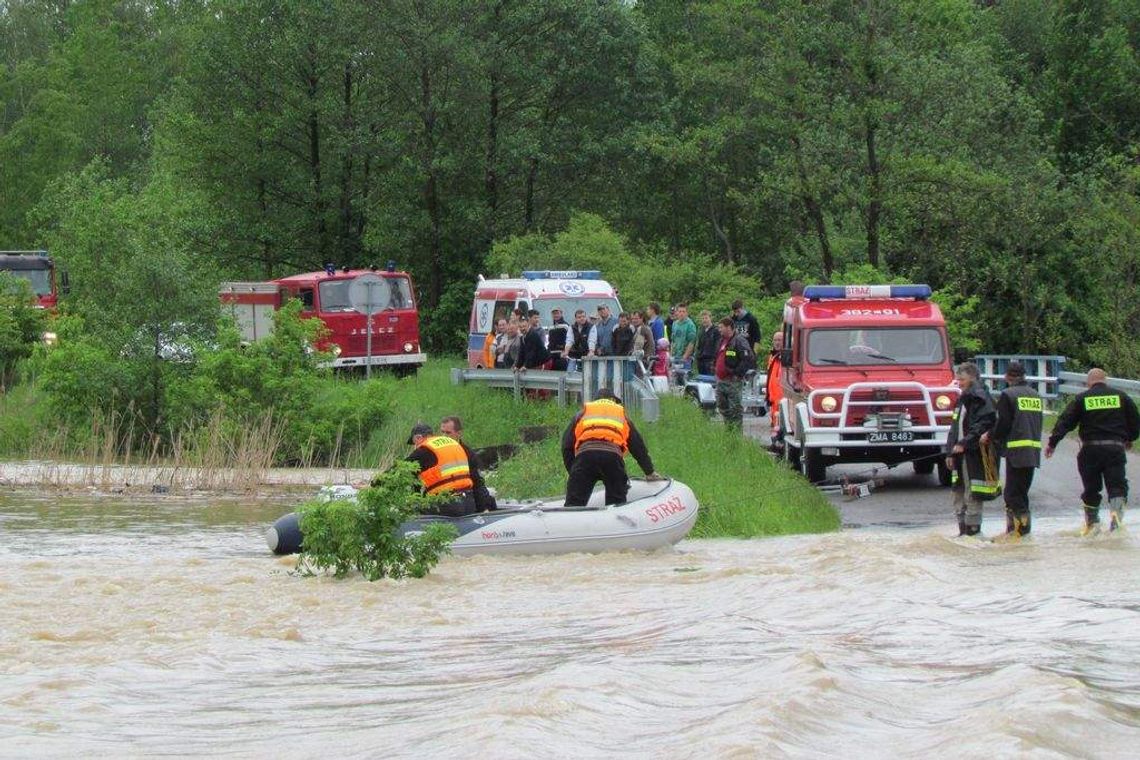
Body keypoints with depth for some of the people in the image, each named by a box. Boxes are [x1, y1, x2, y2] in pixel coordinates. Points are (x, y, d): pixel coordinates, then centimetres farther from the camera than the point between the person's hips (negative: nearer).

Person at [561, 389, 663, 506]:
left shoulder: (582, 414, 33)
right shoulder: (622, 415, 35)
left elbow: (567, 446, 26)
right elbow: (638, 447, 38)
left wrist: (571, 470, 31)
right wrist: (650, 473, 46)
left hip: (584, 453, 0)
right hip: (613, 455, 0)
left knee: (574, 502, -3)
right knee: (617, 502, 9)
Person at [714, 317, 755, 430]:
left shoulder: (739, 341, -14)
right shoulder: (723, 340, 16)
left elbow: (749, 359, -21)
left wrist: (738, 373, -20)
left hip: (733, 381, -10)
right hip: (721, 380, 10)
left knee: (735, 408, -6)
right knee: (722, 406, 15)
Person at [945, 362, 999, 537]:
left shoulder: (980, 398, -9)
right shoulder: (963, 399, 19)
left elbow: (982, 427, -18)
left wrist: (964, 444, -21)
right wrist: (950, 452, 15)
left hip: (974, 455, -10)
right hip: (961, 454, 10)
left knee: (972, 496, -7)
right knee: (958, 493, 12)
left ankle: (973, 529, -3)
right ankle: (963, 529, 17)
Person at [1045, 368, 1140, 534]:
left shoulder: (1082, 399, 2)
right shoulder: (1121, 397, 6)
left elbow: (1064, 422, -3)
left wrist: (1052, 443, 0)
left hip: (1090, 449, 0)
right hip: (1115, 448, 0)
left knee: (1091, 487, 11)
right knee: (1117, 484, 1)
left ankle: (1092, 522, 14)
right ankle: (1116, 510, -24)